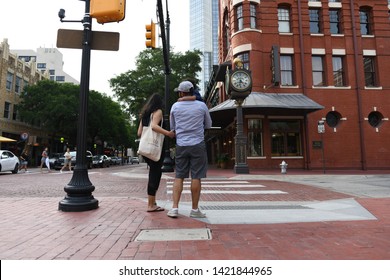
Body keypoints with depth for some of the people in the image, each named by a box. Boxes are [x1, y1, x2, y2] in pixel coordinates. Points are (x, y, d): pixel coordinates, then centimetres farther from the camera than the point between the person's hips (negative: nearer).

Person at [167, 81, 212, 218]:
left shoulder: (175, 106, 3)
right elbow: (208, 125, 12)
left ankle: (175, 208, 5)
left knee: (179, 176, 9)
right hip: (198, 144, -1)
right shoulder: (202, 106, -1)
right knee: (196, 177, 3)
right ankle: (195, 209, 10)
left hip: (181, 145, 2)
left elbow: (172, 127, 14)